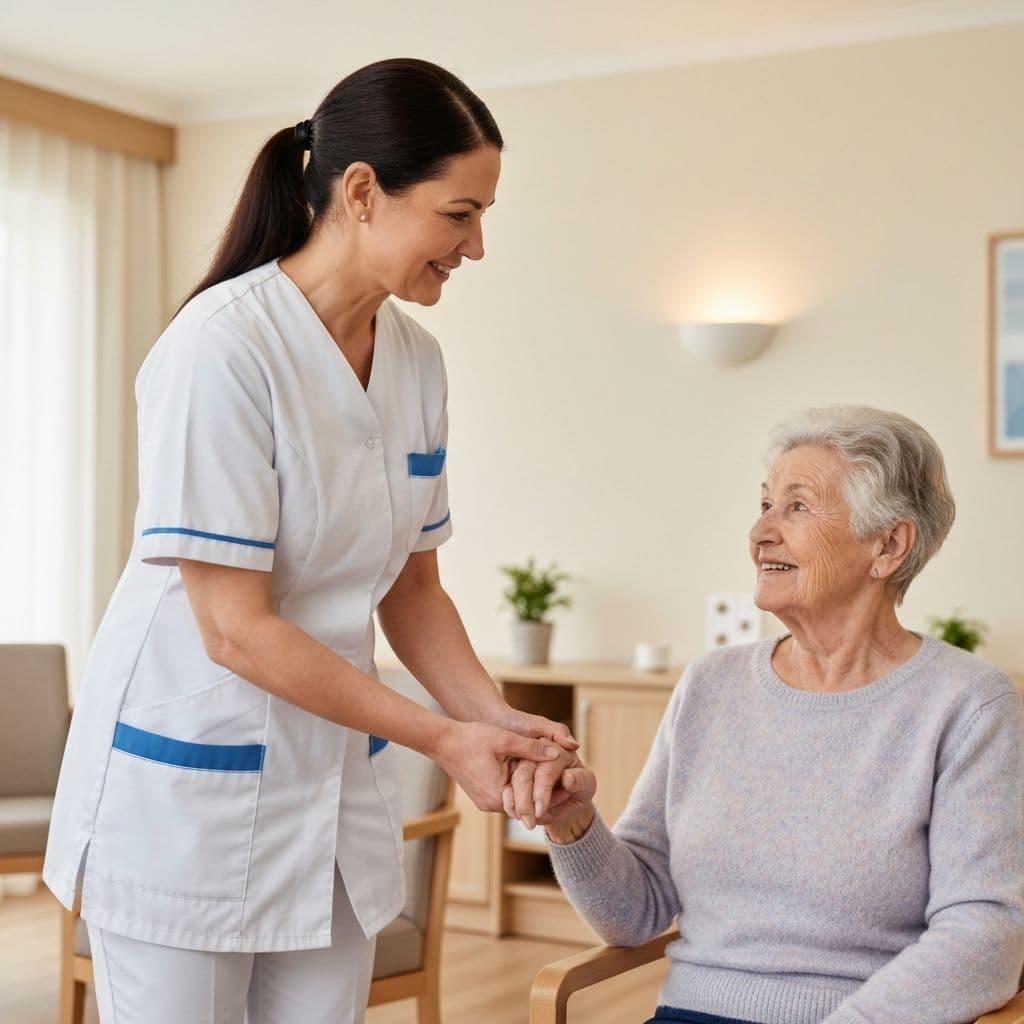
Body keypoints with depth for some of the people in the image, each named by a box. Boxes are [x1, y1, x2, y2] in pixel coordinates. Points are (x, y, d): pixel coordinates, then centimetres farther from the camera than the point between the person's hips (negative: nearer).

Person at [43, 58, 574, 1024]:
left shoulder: (416, 360, 1)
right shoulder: (221, 347, -20)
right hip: (192, 785, -6)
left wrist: (494, 718, -6)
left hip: (338, 782, 6)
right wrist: (441, 737, -18)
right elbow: (234, 628, -21)